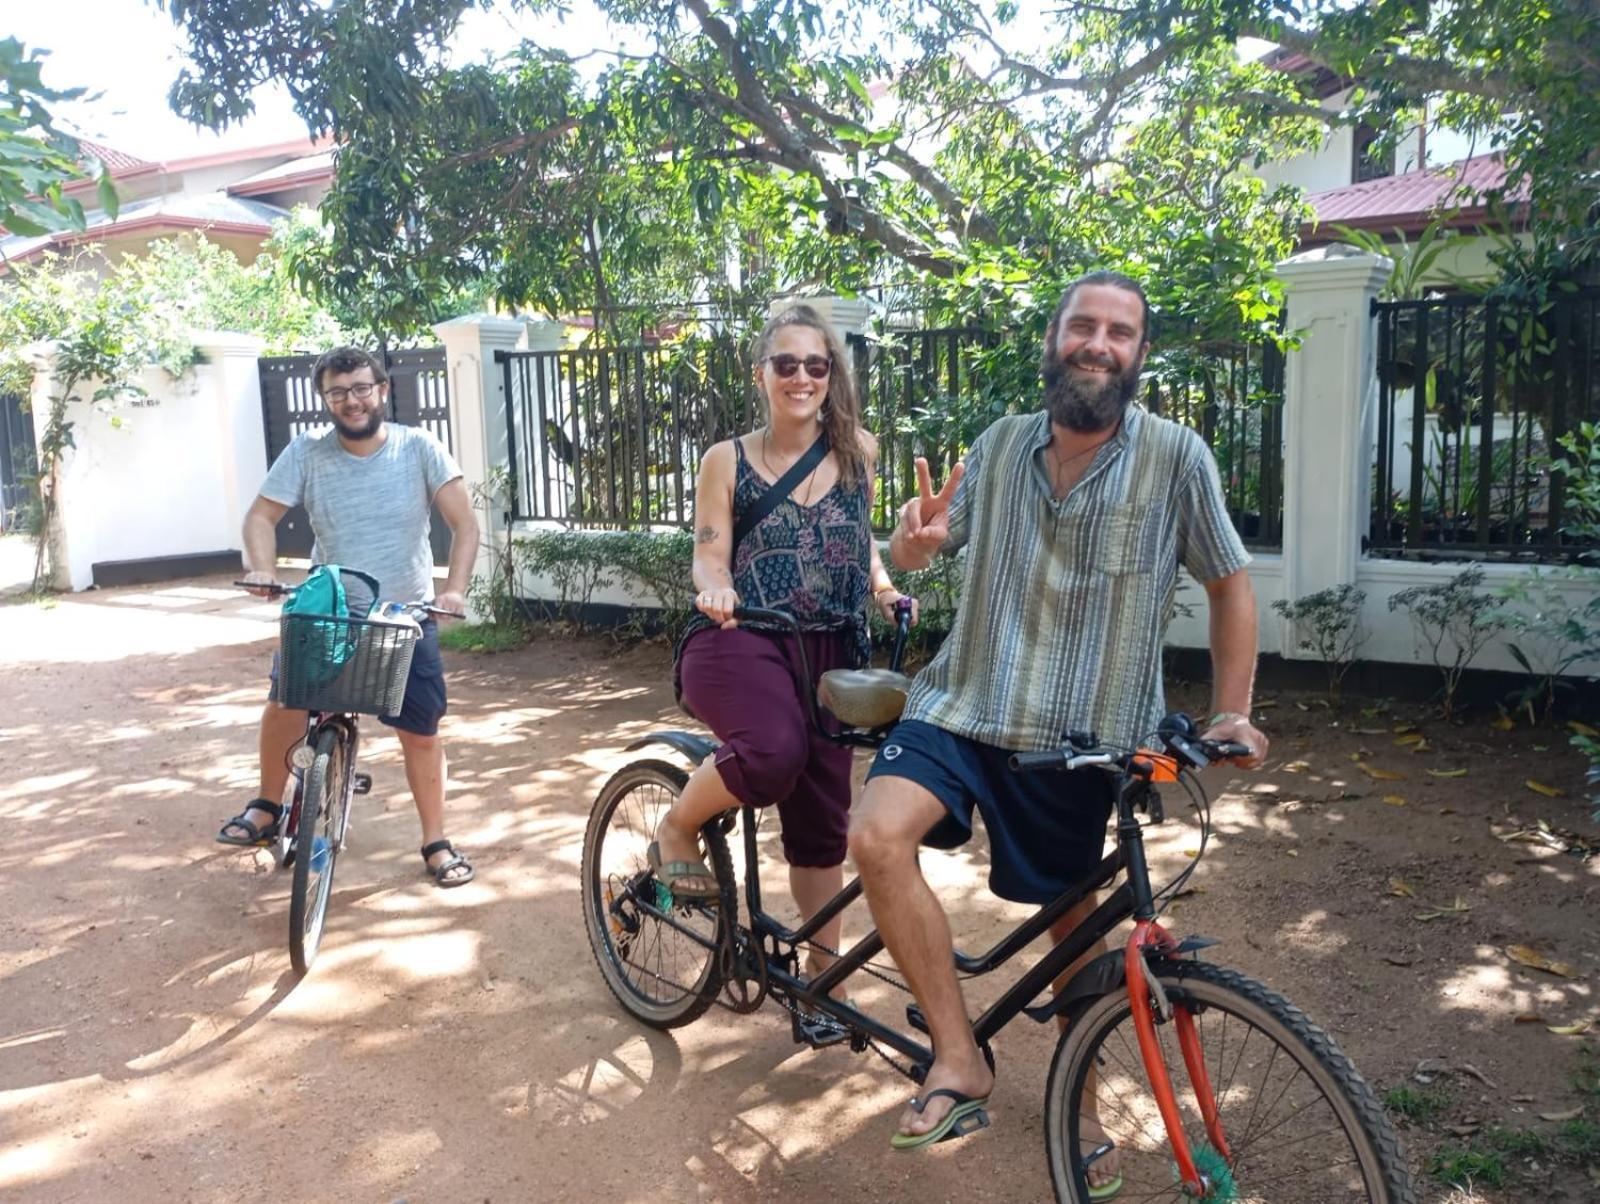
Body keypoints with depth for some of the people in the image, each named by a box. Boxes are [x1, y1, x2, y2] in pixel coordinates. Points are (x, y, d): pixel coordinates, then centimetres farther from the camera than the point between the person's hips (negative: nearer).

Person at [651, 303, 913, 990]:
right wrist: (716, 590, -25)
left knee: (821, 817, 7)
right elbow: (710, 557, -3)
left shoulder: (857, 450, 8)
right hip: (740, 640, -3)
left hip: (830, 650, 3)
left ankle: (825, 970, 26)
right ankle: (676, 830, -2)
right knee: (774, 753, -33)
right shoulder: (728, 460, 2)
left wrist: (885, 588, 1)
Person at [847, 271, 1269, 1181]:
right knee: (877, 836, -23)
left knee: (1075, 925, 11)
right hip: (966, 704, 2)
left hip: (1079, 735, -1)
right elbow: (913, 555, 7)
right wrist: (916, 537, -18)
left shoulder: (1176, 456, -7)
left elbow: (1230, 585, 3)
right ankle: (961, 1062, -8)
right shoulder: (1003, 444, 2)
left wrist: (1232, 713, -2)